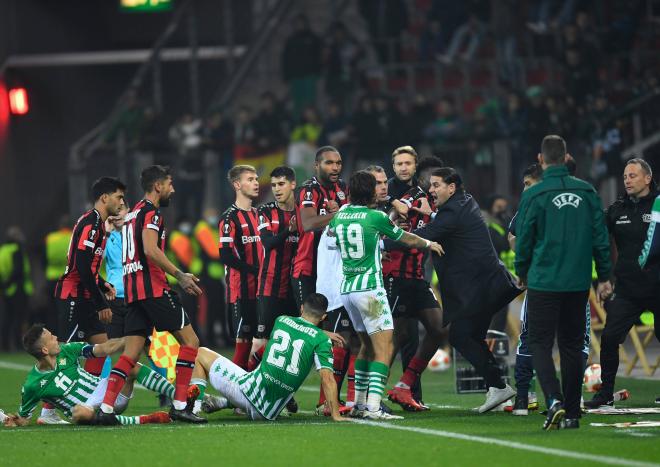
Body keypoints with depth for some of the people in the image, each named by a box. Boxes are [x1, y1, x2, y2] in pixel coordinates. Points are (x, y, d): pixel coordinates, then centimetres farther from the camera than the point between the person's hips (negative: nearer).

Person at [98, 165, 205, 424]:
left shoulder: (133, 214, 23)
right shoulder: (151, 213, -6)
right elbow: (150, 250, -22)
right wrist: (179, 275, -19)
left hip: (133, 291, 9)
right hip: (153, 288, -9)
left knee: (131, 353, 5)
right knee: (190, 341, -3)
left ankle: (106, 408, -8)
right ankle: (179, 405, -8)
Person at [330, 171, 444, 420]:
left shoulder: (340, 215, 8)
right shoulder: (376, 217, -7)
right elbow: (407, 239, 8)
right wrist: (429, 243, 28)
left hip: (346, 288, 7)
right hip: (369, 288, -7)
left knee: (368, 344, 21)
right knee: (384, 347, -8)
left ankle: (359, 403, 21)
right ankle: (374, 406, -22)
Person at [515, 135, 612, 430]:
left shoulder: (534, 195, -9)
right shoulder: (587, 192, 2)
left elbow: (523, 239, -3)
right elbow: (601, 236, 5)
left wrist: (522, 274, 14)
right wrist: (604, 276, 14)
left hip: (544, 283, -4)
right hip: (578, 284, 4)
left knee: (540, 343, 3)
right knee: (572, 345, 12)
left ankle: (554, 400, -19)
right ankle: (572, 414, 12)